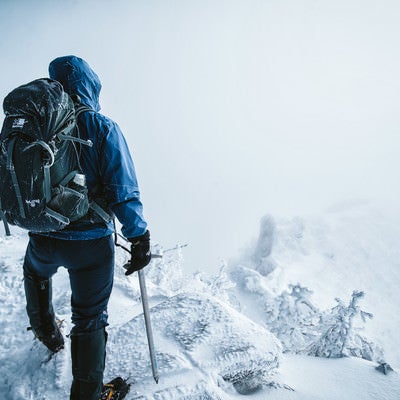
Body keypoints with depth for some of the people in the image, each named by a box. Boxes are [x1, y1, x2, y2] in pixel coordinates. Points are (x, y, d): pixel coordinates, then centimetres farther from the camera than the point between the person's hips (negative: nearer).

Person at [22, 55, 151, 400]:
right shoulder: (102, 128, -14)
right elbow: (122, 191, -18)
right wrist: (140, 239, -10)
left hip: (42, 239, 4)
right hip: (90, 242, -4)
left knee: (36, 272, 39)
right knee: (89, 320, 13)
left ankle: (45, 330, 56)